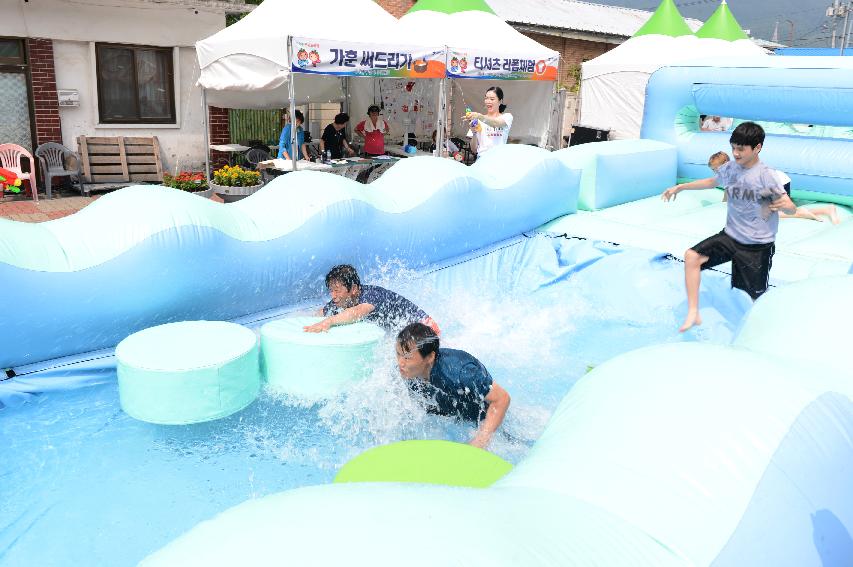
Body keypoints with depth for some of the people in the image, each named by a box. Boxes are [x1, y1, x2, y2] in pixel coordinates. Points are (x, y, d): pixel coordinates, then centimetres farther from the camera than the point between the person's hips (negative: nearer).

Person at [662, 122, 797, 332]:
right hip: (730, 236, 5)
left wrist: (784, 205, -42)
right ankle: (693, 314, -10)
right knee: (692, 256, -14)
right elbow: (712, 182, 22)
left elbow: (792, 208, -18)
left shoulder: (765, 176, -17)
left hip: (757, 245, -5)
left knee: (757, 296, 3)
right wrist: (680, 187, 22)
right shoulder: (730, 168, -1)